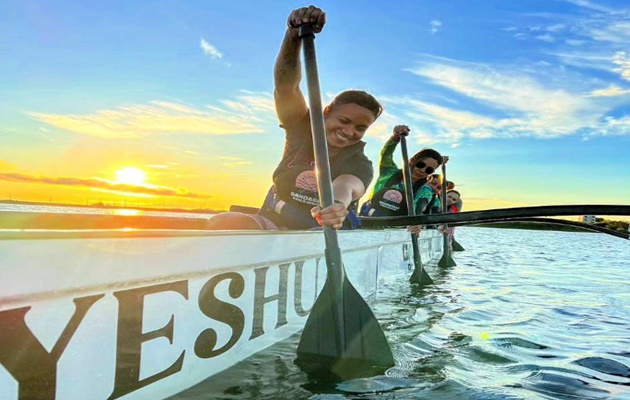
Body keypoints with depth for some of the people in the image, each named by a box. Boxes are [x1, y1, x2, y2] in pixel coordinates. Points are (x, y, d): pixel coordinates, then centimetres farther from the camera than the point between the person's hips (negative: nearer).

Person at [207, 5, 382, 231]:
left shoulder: (360, 165, -5)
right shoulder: (303, 129, 1)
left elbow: (345, 187, -29)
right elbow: (285, 86, -15)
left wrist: (337, 204, -55)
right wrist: (294, 35, -32)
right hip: (272, 224, 1)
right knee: (221, 224, -28)